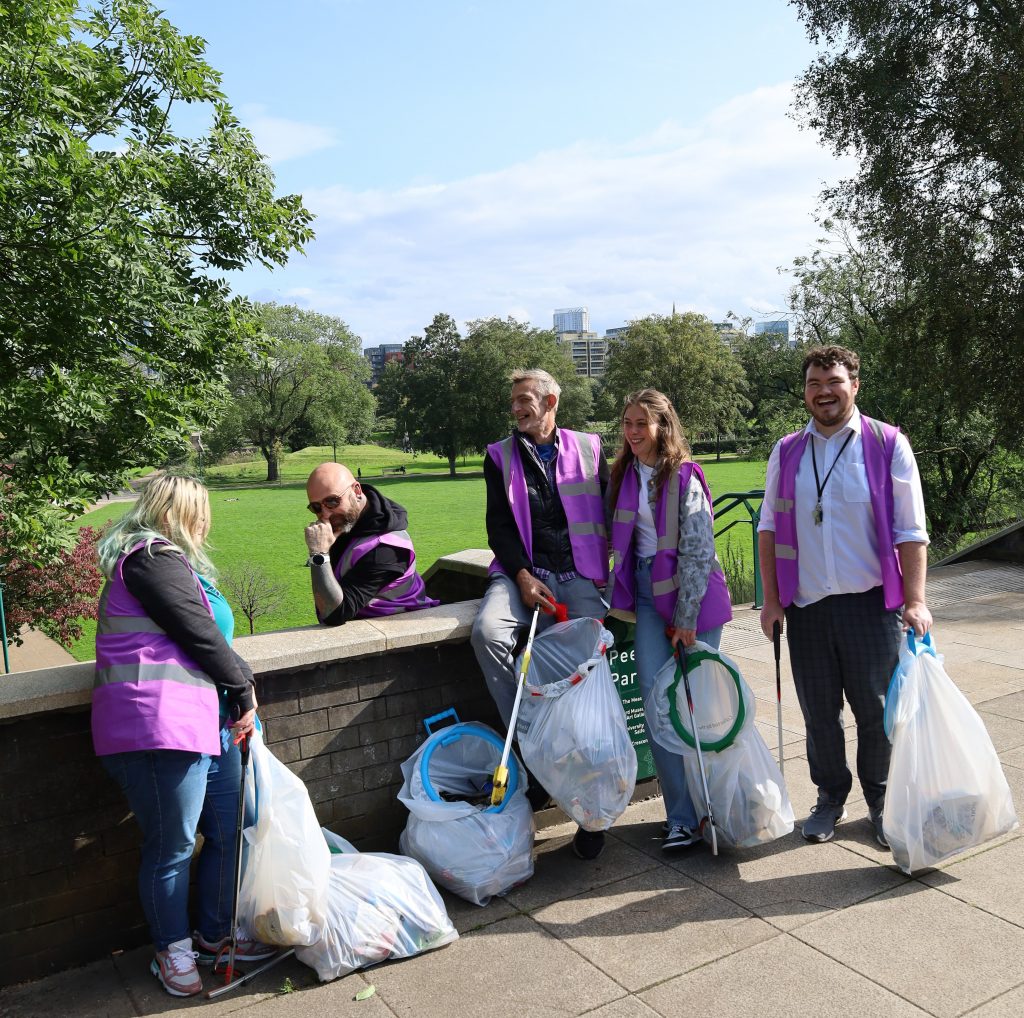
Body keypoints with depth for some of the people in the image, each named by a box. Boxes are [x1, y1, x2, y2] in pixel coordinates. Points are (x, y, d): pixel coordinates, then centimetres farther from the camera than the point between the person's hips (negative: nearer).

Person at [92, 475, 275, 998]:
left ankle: (215, 934, 31)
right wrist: (245, 689, -1)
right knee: (172, 847, 3)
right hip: (161, 725, -10)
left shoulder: (169, 561, 23)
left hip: (209, 721, 10)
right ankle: (172, 950, 22)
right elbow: (199, 635, -13)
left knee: (228, 832, 14)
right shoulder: (153, 559, -10)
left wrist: (240, 697, 10)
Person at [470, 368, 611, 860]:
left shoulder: (588, 447, 14)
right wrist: (523, 577, -9)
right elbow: (498, 525, 6)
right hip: (521, 572, 1)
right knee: (488, 631, -31)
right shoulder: (500, 456, 15)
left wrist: (607, 570, -1)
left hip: (578, 576, -1)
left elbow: (609, 512, 13)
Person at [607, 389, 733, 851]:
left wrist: (686, 619, -14)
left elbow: (697, 551, -13)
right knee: (655, 700, -4)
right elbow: (618, 539, 15)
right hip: (648, 592, 5)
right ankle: (682, 816, 5)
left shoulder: (685, 477, -11)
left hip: (693, 592, -5)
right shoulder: (623, 476, 7)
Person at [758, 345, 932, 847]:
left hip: (870, 603, -2)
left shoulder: (888, 445, -2)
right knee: (819, 711, 12)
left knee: (876, 709, 7)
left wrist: (914, 600, -10)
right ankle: (830, 797, 31)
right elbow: (769, 528, 9)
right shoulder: (786, 452, 7)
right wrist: (771, 599, 5)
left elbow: (911, 532, -3)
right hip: (806, 604, 3)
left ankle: (881, 801, 28)